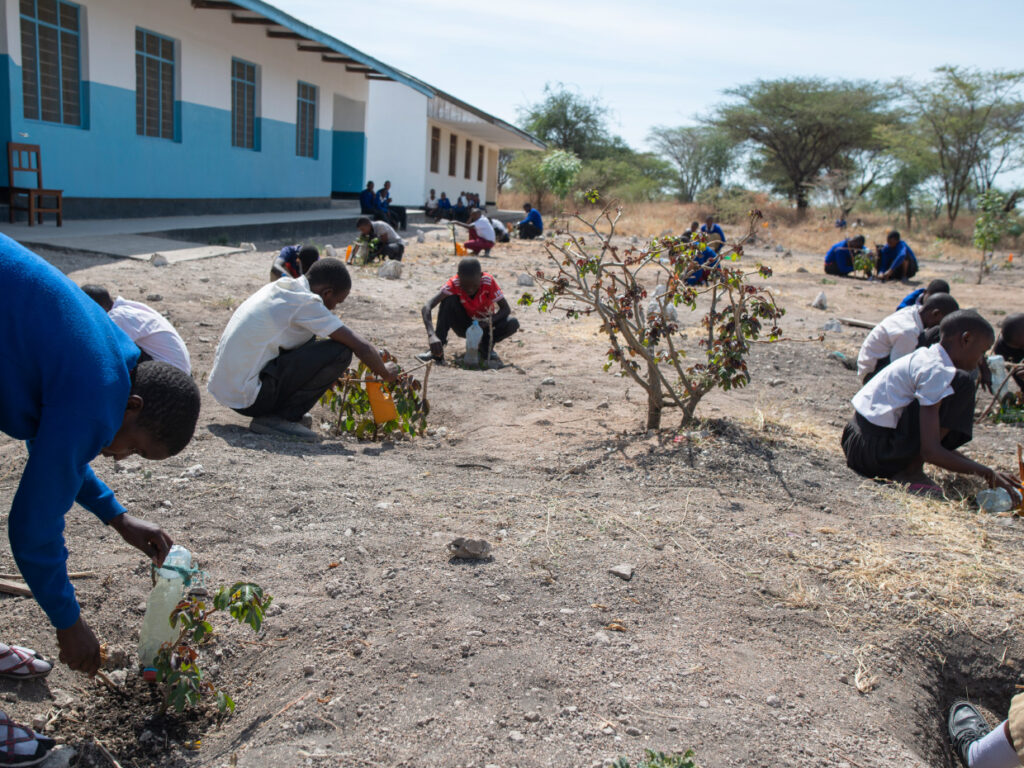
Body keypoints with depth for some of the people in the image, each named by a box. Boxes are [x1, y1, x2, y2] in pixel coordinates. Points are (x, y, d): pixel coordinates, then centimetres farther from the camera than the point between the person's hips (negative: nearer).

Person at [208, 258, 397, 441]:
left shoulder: (279, 287, 11)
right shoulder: (305, 302, -15)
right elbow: (362, 347, -13)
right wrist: (386, 374, 7)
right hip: (248, 398, -9)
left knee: (308, 334, 21)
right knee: (340, 351, -13)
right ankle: (278, 418, -7)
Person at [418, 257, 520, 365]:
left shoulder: (489, 281, -24)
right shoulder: (454, 284, -26)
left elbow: (507, 309, -20)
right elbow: (427, 307, -37)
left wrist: (488, 323, -39)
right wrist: (431, 335, -53)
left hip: (485, 325, 1)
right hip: (465, 326, 0)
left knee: (513, 323, -30)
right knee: (449, 299, -29)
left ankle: (486, 346, -4)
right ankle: (437, 352, -28)